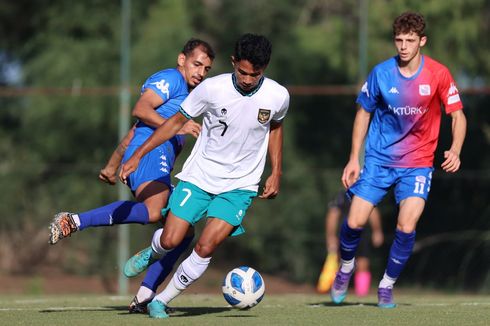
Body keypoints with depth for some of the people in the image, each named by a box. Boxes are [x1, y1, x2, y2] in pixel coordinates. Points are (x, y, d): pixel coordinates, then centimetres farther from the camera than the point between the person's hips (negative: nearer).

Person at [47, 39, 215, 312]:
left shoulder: (183, 94, 34)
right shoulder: (171, 78, 4)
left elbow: (133, 132, 35)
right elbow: (140, 109, -13)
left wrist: (113, 165, 34)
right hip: (150, 153, -11)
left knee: (182, 233, 5)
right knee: (153, 211, -36)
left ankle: (144, 298, -1)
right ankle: (73, 222, -32)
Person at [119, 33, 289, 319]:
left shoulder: (278, 96, -12)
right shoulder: (212, 88, -16)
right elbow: (177, 121, -3)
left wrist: (276, 172, 10)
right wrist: (138, 155, -5)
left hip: (239, 185, 0)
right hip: (199, 175, 0)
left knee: (205, 248, -14)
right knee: (170, 241, -6)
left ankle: (161, 301, 4)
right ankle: (151, 254, 33)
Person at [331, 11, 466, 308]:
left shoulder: (438, 75, -10)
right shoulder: (381, 73, -6)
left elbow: (458, 115, -2)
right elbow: (364, 113, 6)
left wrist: (455, 151, -20)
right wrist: (354, 158, 3)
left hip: (417, 163, -1)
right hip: (379, 158, 1)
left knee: (406, 226, -17)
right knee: (355, 221, -7)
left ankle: (387, 285, 6)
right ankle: (347, 266, 26)